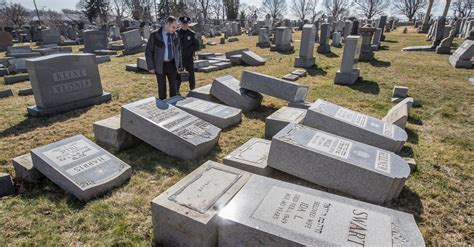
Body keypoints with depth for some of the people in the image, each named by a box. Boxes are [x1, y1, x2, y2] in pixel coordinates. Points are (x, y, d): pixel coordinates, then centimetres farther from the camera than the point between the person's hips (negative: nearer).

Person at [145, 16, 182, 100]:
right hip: (160, 66, -3)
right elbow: (148, 52, -7)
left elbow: (178, 50, 11)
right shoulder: (155, 35, -10)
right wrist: (151, 67, -10)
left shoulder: (175, 35, 2)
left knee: (173, 86, 9)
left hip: (172, 65, 4)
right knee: (162, 88, 4)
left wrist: (180, 65, 8)